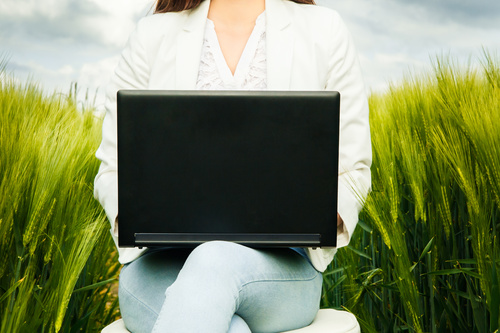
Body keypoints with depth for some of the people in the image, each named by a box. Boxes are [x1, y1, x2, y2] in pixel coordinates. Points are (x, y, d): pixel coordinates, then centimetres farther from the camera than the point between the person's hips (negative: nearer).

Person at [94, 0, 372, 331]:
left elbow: (352, 171, 9)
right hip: (164, 262, 0)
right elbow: (114, 171, 10)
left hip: (280, 265, 0)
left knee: (216, 263, -36)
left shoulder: (326, 31, 10)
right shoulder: (152, 36, 10)